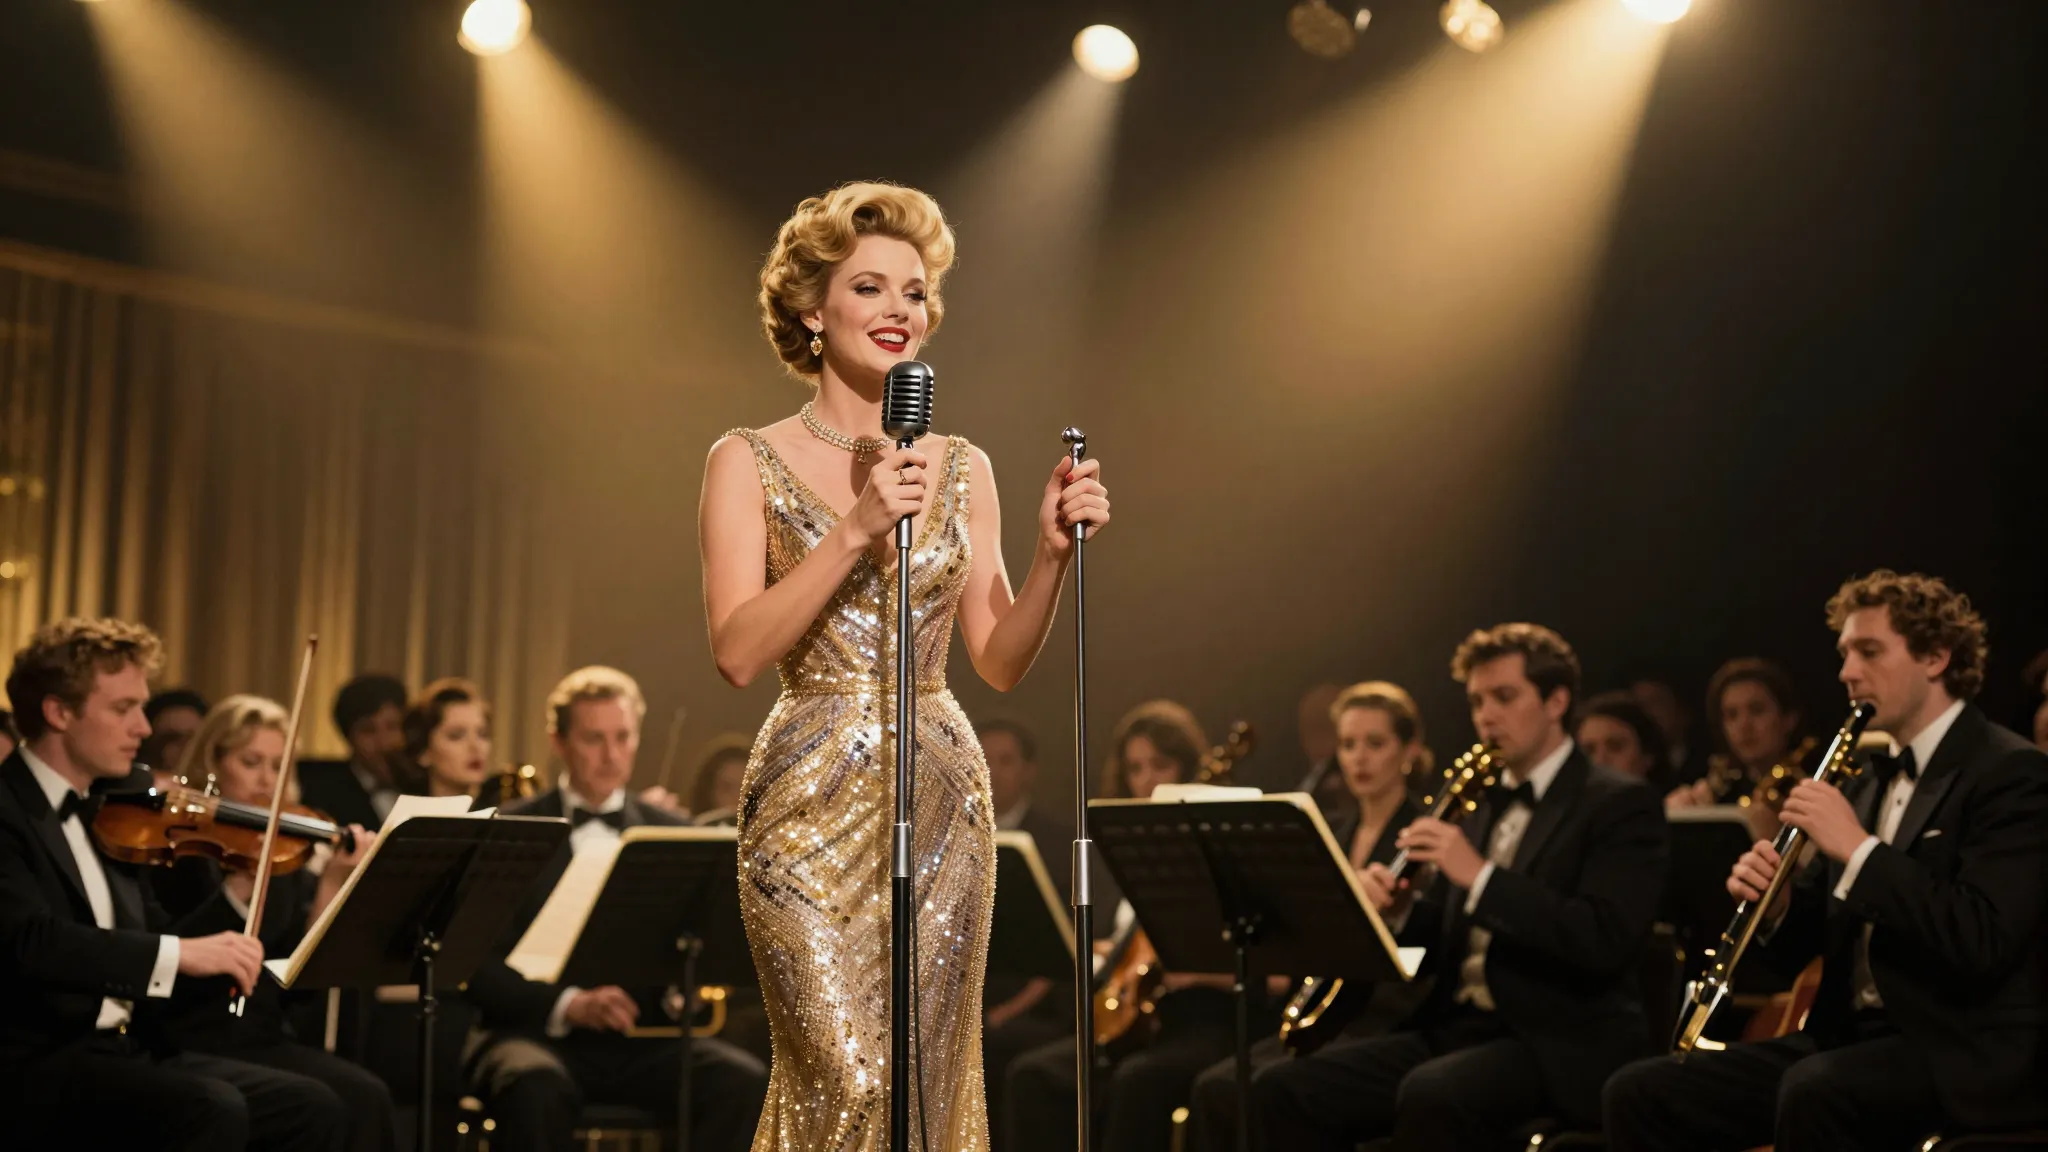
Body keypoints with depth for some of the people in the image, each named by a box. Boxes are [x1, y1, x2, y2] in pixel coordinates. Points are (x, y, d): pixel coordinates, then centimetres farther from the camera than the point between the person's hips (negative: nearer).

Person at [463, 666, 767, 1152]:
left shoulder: (671, 835, 14)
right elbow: (476, 963, -4)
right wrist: (566, 1005, -21)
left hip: (645, 1038, 3)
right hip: (538, 1032, -3)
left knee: (744, 1083, -26)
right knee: (536, 1085, -38)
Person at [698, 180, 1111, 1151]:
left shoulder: (962, 469, 11)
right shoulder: (751, 463, -1)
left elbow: (999, 662, 9)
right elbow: (737, 652, -12)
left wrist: (1052, 553, -7)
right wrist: (856, 531, -19)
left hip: (941, 800, 4)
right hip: (811, 803, -4)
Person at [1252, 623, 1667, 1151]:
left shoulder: (1621, 805, -4)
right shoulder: (1484, 804, 20)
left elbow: (1605, 942, -18)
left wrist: (1480, 875, -22)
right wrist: (1397, 908, -1)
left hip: (1563, 1044, -7)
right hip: (1457, 1027, 7)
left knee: (1432, 1093, -37)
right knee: (1285, 1087, -12)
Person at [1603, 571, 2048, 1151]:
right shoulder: (1870, 781, 18)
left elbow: (1983, 944, -21)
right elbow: (1813, 936, 21)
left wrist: (1860, 849, -22)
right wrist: (1774, 900, -2)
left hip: (1968, 1054, -8)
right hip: (1850, 1036, 8)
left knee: (1813, 1092, -38)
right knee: (1641, 1091, -8)